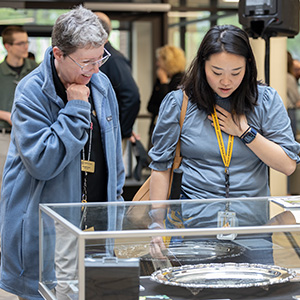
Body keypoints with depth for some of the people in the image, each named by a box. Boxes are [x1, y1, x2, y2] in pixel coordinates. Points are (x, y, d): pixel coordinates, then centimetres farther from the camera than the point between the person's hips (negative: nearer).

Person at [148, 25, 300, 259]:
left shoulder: (266, 101, 2)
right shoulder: (177, 103, 1)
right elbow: (161, 167, 6)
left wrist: (245, 132, -8)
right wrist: (157, 223, 2)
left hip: (253, 226, 1)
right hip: (194, 227, -1)